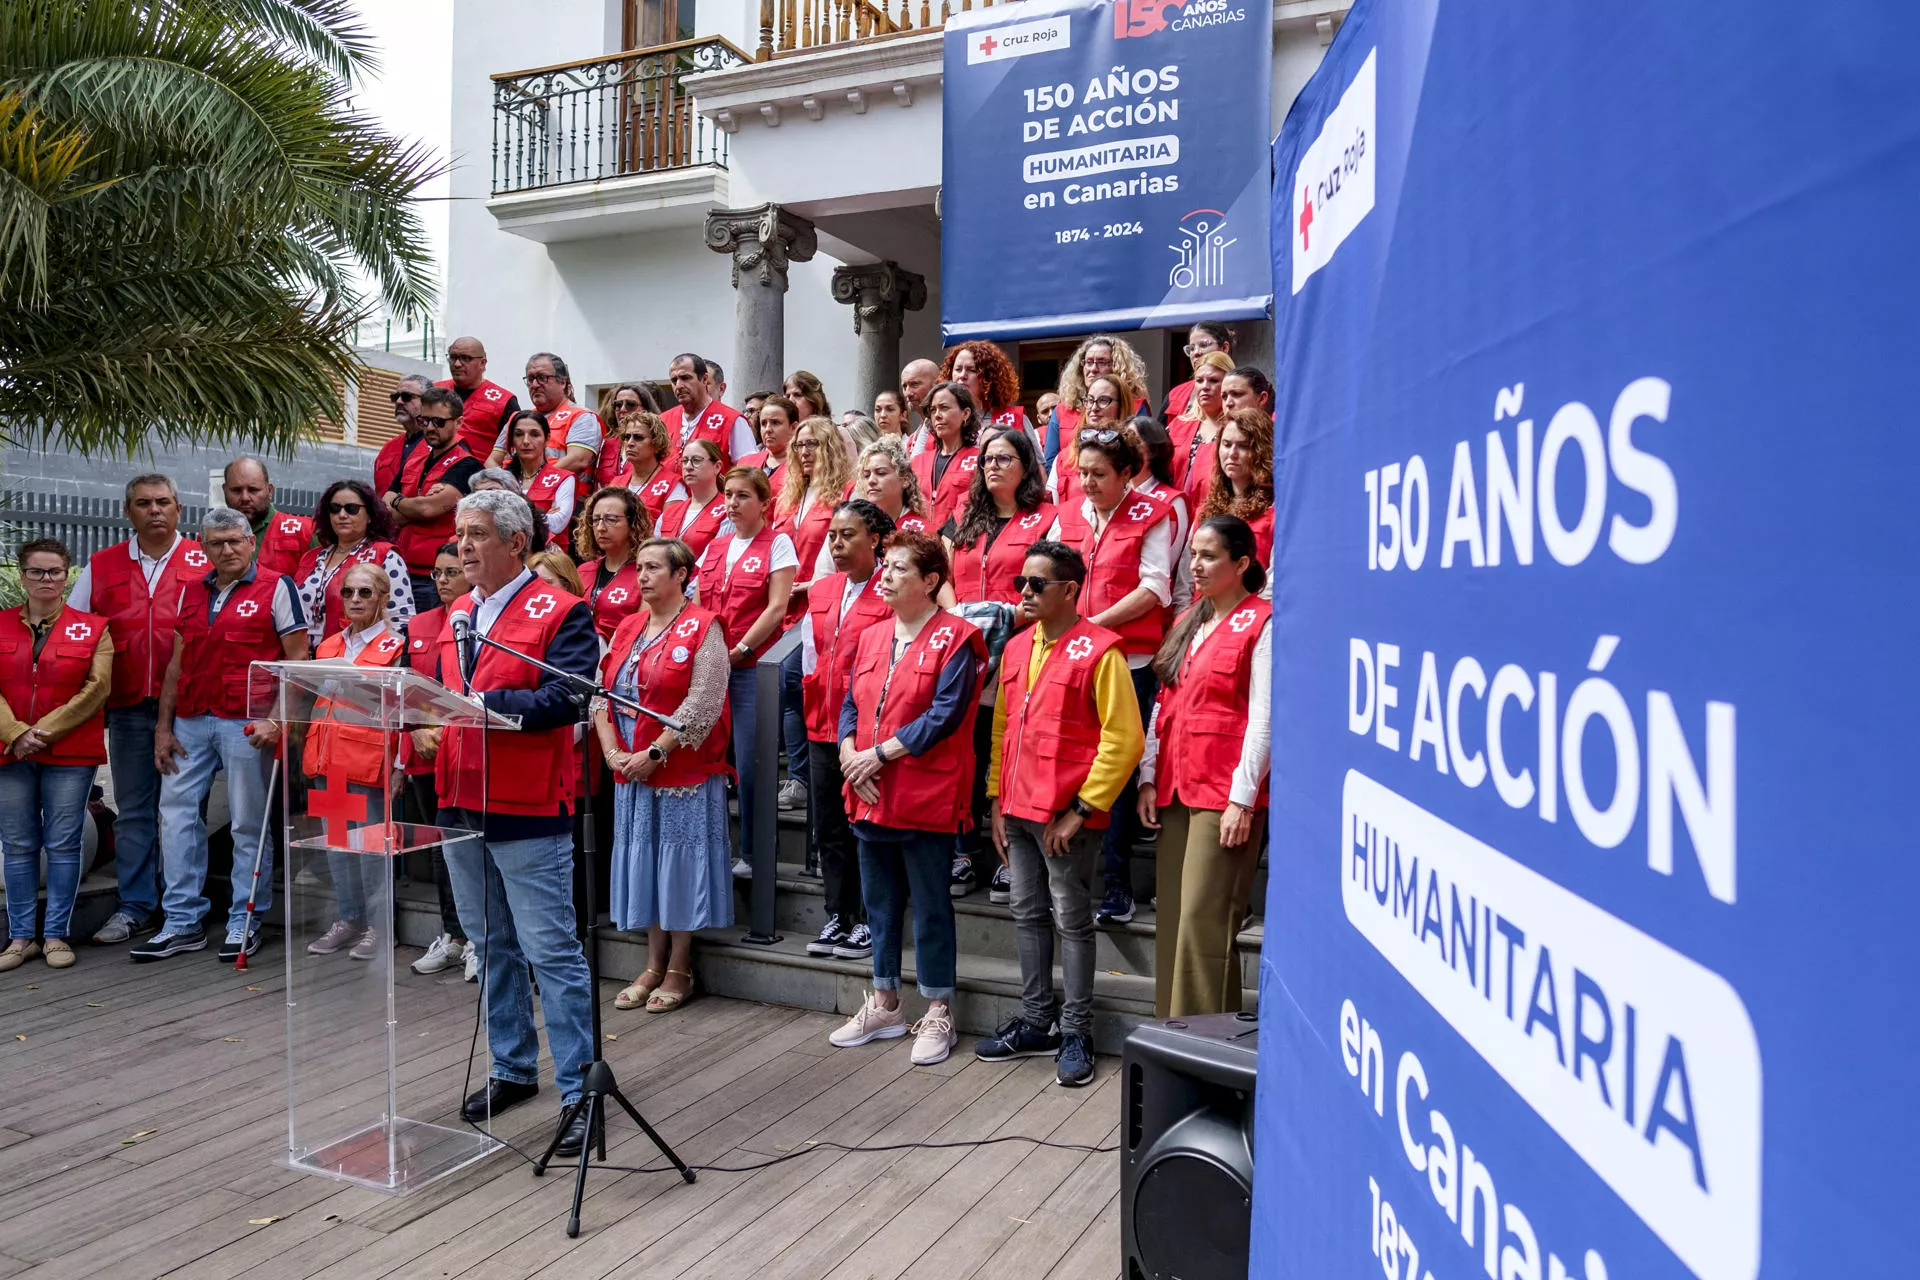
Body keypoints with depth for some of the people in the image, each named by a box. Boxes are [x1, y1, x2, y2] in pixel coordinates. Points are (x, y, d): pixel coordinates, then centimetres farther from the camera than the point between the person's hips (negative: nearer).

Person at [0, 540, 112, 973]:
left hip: (70, 755, -2)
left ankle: (57, 935, 9)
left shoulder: (93, 628, 3)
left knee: (63, 845, 0)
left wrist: (45, 731, -11)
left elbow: (96, 689, -5)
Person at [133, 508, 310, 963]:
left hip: (246, 722, -5)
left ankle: (245, 923, 11)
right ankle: (183, 923, 13)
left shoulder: (276, 588, -1)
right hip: (190, 722, 6)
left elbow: (297, 659, -5)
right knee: (176, 815, 4)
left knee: (249, 825, 1)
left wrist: (277, 719, -14)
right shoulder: (191, 593, 16)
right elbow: (177, 663, 17)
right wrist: (163, 725, 10)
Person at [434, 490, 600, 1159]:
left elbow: (562, 700, -20)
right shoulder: (456, 613, 15)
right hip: (461, 804, 8)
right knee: (492, 947, 18)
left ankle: (578, 1093, 5)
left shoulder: (562, 612, -9)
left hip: (529, 813, -8)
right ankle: (513, 1069, 33)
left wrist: (479, 702, -26)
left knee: (552, 952, -4)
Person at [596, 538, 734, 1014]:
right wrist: (612, 750, -4)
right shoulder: (628, 628, 12)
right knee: (644, 859, 11)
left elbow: (702, 705, -17)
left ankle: (680, 969, 13)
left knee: (680, 861, 1)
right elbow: (601, 693, 10)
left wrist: (656, 753, -18)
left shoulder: (702, 627, -8)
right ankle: (654, 965, 22)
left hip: (683, 770, -6)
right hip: (631, 772, 7)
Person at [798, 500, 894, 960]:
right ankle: (837, 917, 24)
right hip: (823, 727, 7)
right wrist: (814, 712, 10)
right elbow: (810, 656, 16)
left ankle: (867, 923, 13)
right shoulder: (819, 591, 13)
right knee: (827, 826, 12)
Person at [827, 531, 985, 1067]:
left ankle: (938, 1014, 17)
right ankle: (884, 1004, 31)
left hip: (926, 797, -7)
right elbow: (851, 705, 12)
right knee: (879, 902, 16)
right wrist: (850, 753, -7)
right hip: (870, 797, 7)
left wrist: (879, 753, -16)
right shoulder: (871, 638, 14)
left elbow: (945, 715, -16)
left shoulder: (954, 638, -9)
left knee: (931, 907, 4)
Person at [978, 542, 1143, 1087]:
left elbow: (1124, 738, -14)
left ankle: (1076, 1032, 16)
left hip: (1067, 817, -7)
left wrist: (1083, 808, -15)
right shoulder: (1016, 648, 11)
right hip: (1018, 810, 7)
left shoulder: (1098, 650, -11)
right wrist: (997, 798, 12)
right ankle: (1035, 1021, 28)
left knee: (1072, 919, 3)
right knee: (1028, 914, 15)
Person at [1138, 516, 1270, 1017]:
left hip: (1226, 793, -7)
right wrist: (1148, 778, 10)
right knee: (1171, 917, 9)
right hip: (1176, 788, 7)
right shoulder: (1188, 622, 17)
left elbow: (1263, 719, -11)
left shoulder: (1261, 623, -5)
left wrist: (1243, 799, -15)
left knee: (1204, 919, -8)